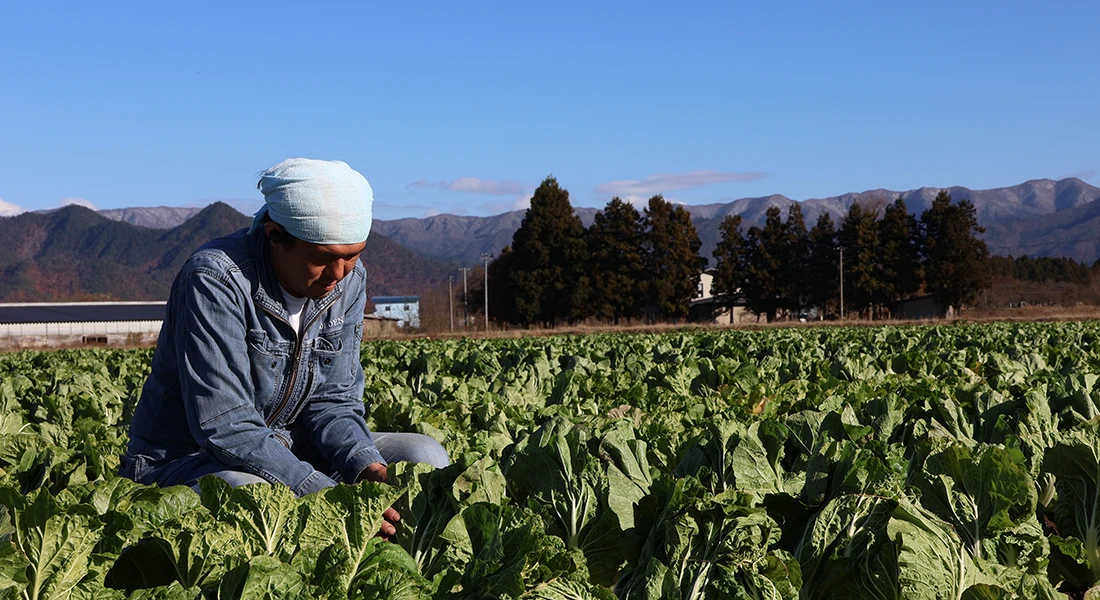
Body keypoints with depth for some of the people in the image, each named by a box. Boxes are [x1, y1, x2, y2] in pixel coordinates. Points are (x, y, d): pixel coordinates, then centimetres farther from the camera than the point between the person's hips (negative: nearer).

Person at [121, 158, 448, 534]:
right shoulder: (216, 281, -25)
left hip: (282, 448, 7)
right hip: (186, 459, -6)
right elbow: (225, 427, -30)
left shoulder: (348, 279, -3)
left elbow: (332, 401, 0)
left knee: (425, 458, -9)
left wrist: (367, 466, -22)